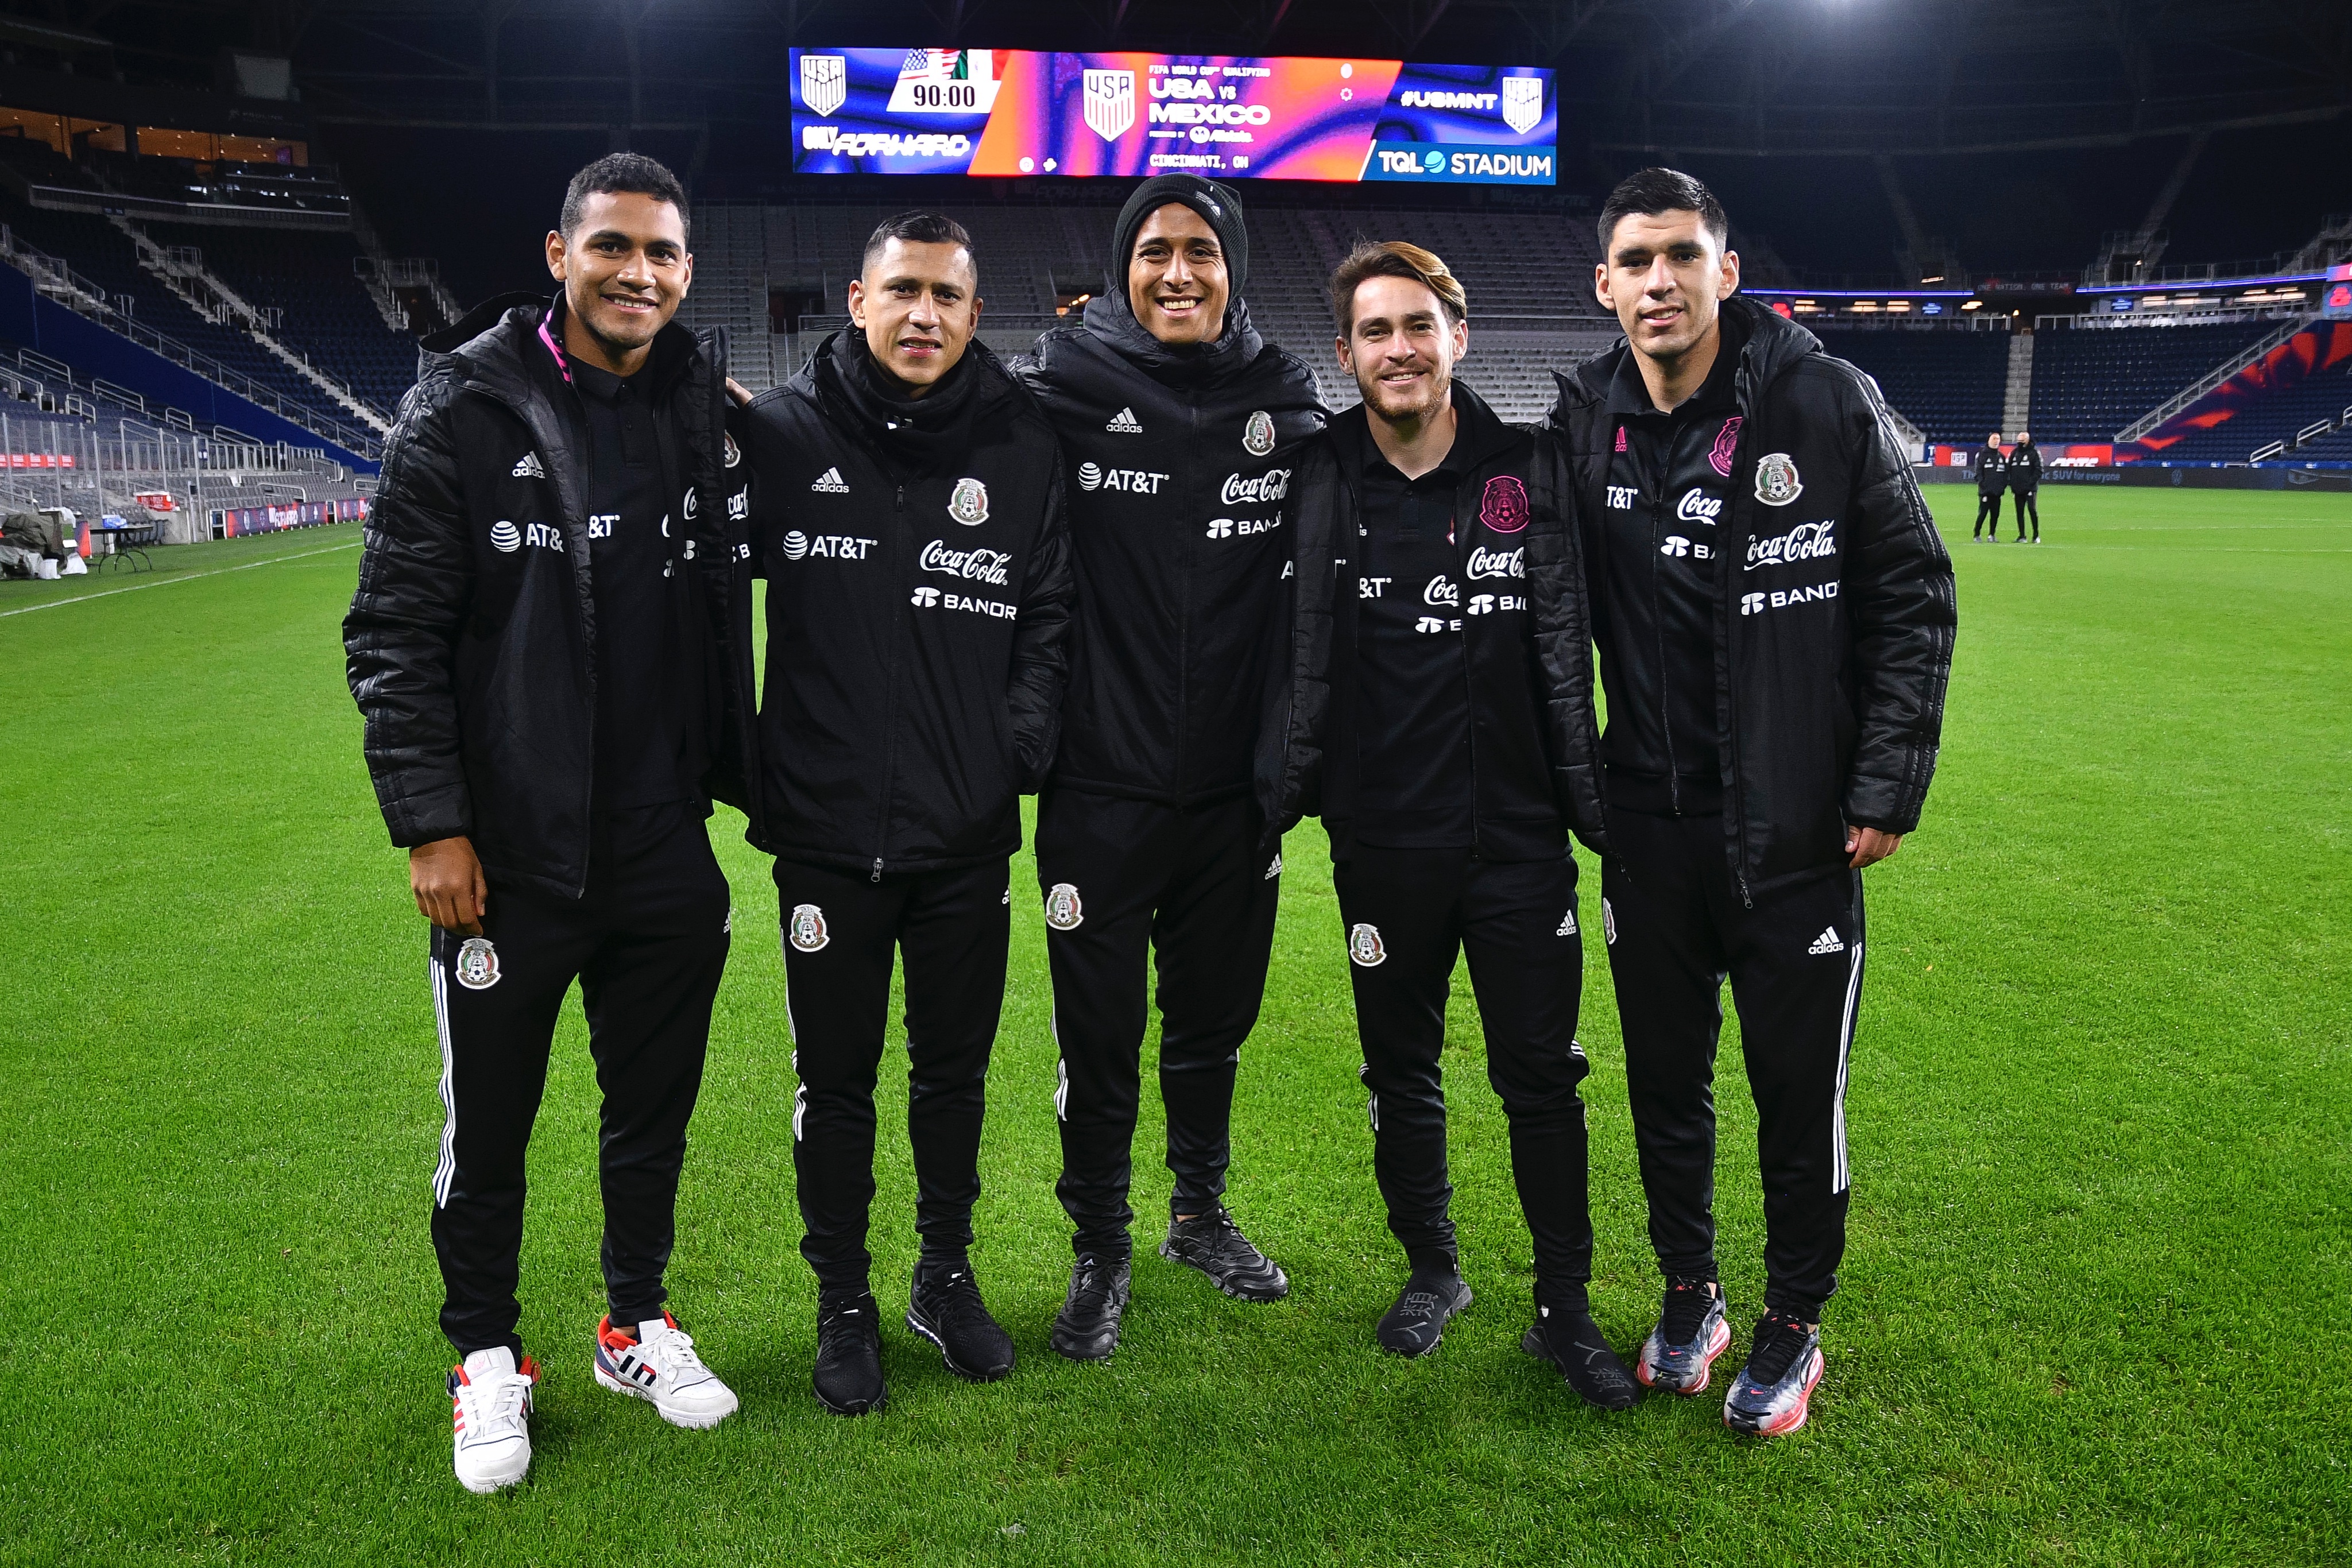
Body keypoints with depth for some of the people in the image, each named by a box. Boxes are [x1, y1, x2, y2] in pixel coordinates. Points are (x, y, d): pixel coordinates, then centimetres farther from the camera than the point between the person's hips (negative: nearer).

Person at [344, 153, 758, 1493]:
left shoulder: (710, 414, 3)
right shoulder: (464, 409, -8)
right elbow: (393, 631, -8)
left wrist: (743, 778, 6)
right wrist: (430, 821, -11)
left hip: (666, 854, 4)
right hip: (506, 860, -3)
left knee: (656, 1107, 17)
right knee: (490, 1126, 11)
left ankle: (640, 1326, 38)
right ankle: (489, 1359, 32)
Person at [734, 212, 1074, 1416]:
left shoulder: (1022, 450, 1)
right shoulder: (781, 433, -3)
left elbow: (1050, 619, 5)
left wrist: (1021, 749, -6)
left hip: (968, 832, 2)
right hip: (826, 830, -1)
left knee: (955, 1069, 15)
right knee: (835, 1077, 11)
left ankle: (947, 1278, 35)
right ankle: (842, 1302, 29)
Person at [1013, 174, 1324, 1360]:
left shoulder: (1283, 400, 4)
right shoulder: (1065, 386, -5)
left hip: (1232, 785, 3)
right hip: (1101, 784, -3)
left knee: (1214, 1021, 18)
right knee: (1099, 1038, 6)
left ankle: (1201, 1215, 39)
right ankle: (1099, 1252, 26)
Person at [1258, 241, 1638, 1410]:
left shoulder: (1525, 474, -2)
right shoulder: (1322, 487, -3)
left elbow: (1564, 656, 6)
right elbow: (1298, 667, 3)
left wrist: (1592, 799, 6)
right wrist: (1276, 793, 0)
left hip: (1518, 833, 0)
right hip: (1383, 843, 1)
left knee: (1541, 1074, 6)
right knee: (1401, 1071, 14)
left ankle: (1565, 1309, 22)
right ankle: (1432, 1270, 35)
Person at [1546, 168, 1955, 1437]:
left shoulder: (1825, 402, -8)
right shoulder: (1582, 425, 1)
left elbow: (1912, 595, -3)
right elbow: (1548, 611, 10)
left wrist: (1886, 783, -7)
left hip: (1795, 826, -3)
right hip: (1646, 823, 3)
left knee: (1798, 1088, 7)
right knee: (1664, 1075, 14)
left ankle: (1795, 1321, 28)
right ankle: (1689, 1293, 35)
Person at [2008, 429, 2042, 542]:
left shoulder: (2034, 452, -2)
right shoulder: (2014, 453, 14)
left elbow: (2039, 470, -7)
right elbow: (2009, 470, 16)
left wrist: (2031, 483, -16)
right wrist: (2012, 484, 6)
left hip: (2030, 489, -5)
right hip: (2018, 489, 5)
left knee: (2032, 510, -8)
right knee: (2020, 512, 6)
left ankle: (2036, 536, 0)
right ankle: (2022, 536, 11)